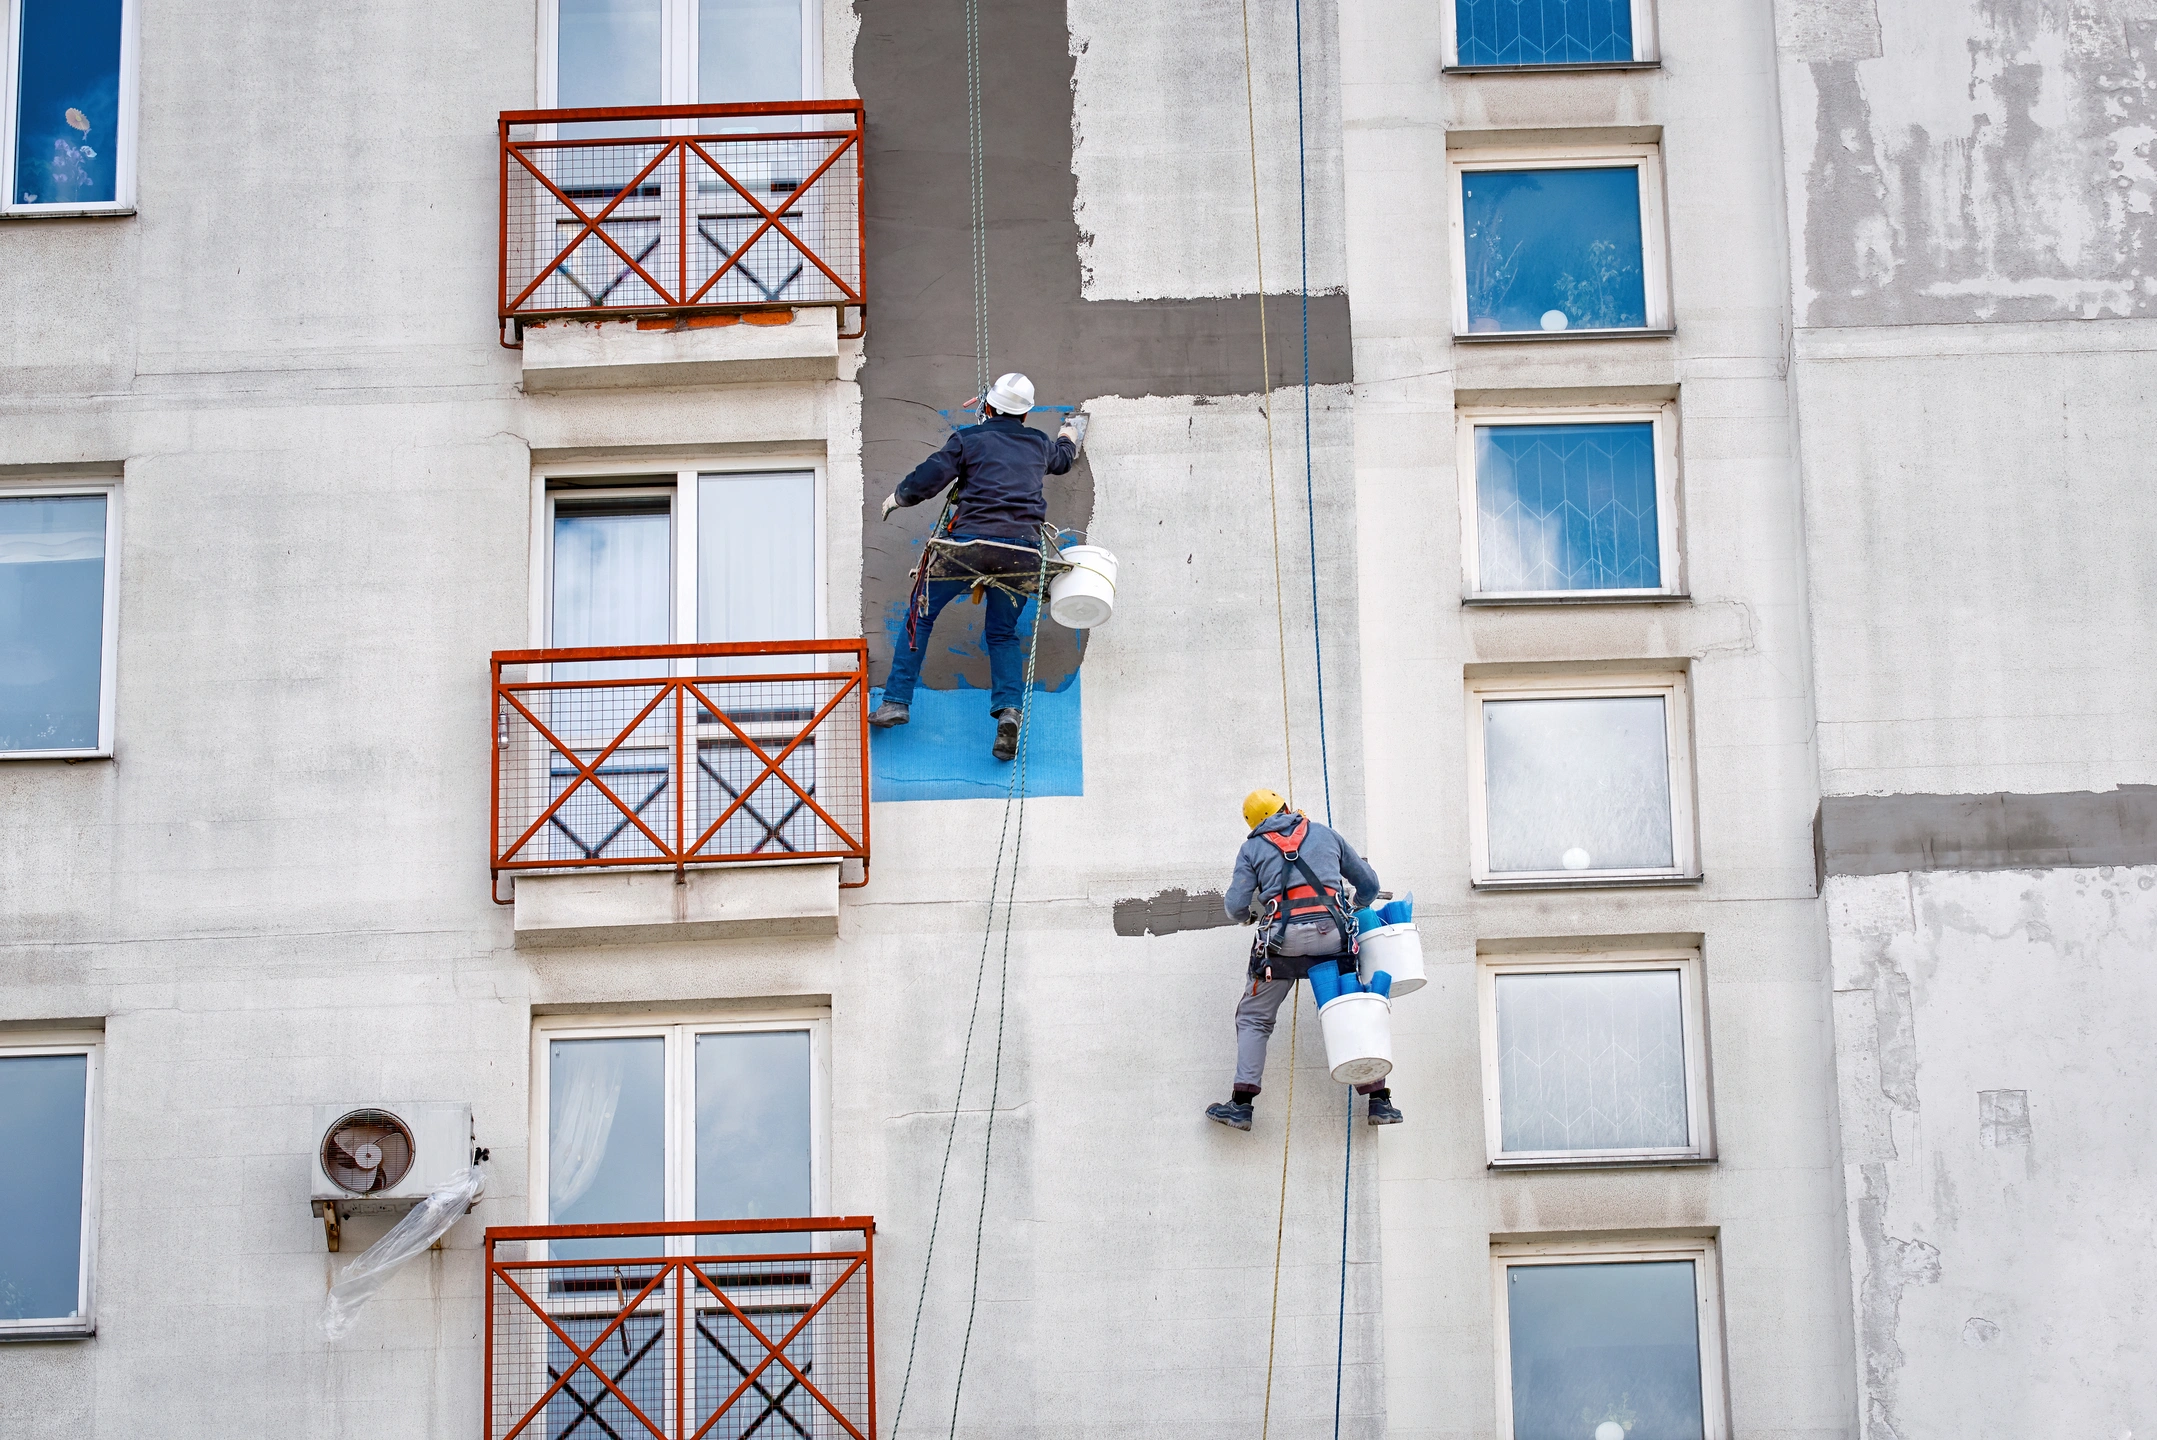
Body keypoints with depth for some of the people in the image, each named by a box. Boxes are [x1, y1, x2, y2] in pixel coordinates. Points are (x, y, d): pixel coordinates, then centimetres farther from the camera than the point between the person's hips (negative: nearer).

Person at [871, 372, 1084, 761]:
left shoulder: (969, 439, 5)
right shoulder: (1039, 444, 18)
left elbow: (930, 477, -2)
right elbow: (1061, 460, 42)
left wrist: (898, 497, 18)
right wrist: (1069, 437, 65)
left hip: (973, 539, -3)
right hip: (1023, 546, 3)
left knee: (922, 615, 10)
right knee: (1002, 632, 13)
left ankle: (897, 700, 2)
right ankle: (1008, 709, -12)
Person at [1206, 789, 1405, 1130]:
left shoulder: (1253, 848, 14)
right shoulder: (1325, 834, 21)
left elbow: (1235, 905, 5)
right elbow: (1369, 883, 26)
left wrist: (1246, 917, 29)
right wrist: (1357, 910, 47)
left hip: (1284, 937, -2)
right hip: (1332, 933, 2)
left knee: (1253, 1018, 9)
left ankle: (1241, 1103, -1)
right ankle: (1379, 1099, 8)